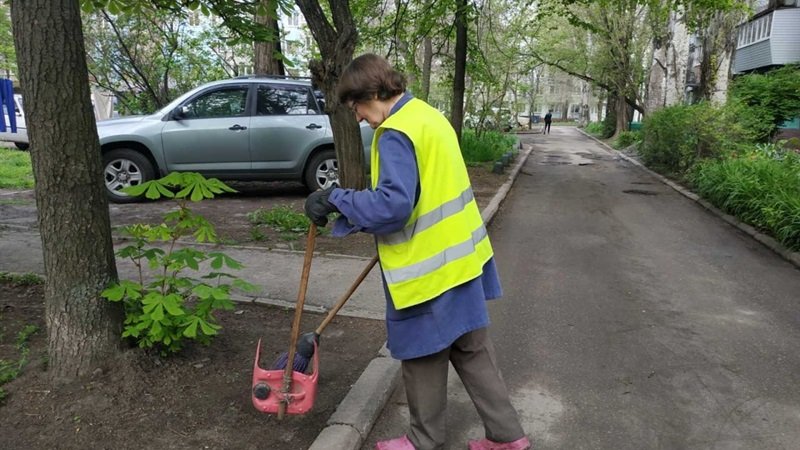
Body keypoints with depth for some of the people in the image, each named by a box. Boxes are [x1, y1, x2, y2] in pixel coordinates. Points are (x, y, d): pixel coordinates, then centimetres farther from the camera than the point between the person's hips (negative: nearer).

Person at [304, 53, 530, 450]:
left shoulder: (395, 133, -19)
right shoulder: (428, 115, 11)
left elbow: (392, 204, -28)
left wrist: (336, 200, -17)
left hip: (427, 266, -9)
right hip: (460, 255, 9)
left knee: (424, 356, 9)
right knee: (472, 349, 18)